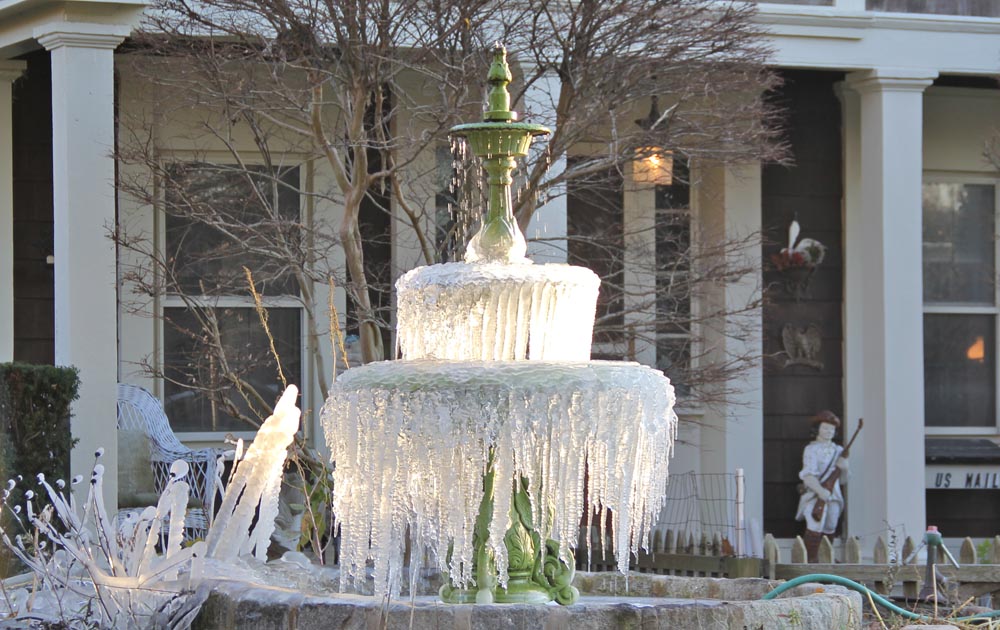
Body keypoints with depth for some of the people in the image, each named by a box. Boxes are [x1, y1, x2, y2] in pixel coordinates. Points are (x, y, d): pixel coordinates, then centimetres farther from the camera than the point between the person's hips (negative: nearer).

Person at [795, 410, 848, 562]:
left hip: (833, 497, 6)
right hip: (815, 496, -6)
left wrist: (844, 468, -3)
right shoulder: (811, 449, 0)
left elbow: (843, 480, 19)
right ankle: (810, 561, -15)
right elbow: (808, 476, -12)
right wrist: (820, 491, -28)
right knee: (815, 529, -16)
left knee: (829, 530, 5)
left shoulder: (838, 451, 17)